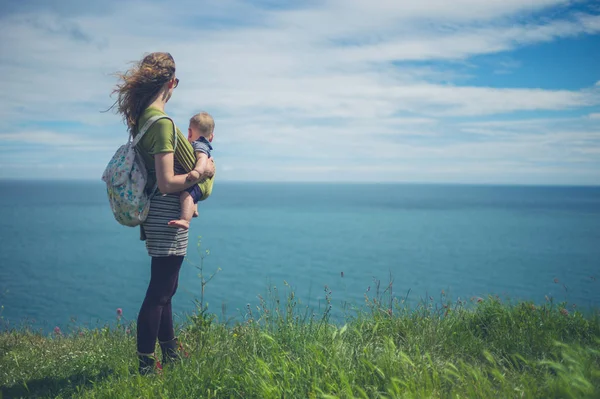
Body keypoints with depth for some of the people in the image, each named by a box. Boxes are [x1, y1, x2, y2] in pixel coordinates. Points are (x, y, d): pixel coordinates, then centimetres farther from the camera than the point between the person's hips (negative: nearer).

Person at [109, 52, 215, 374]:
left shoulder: (142, 117, 7)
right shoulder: (162, 123, -21)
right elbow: (166, 182, -24)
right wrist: (201, 174, -11)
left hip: (157, 214, 10)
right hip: (167, 215, -10)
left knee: (165, 287, 20)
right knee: (159, 292, -1)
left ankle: (170, 353, 35)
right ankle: (145, 366, 10)